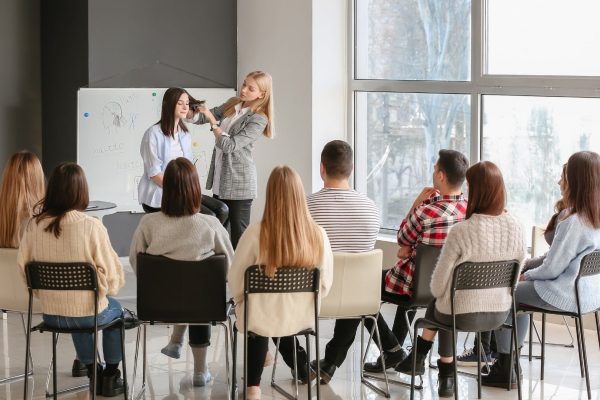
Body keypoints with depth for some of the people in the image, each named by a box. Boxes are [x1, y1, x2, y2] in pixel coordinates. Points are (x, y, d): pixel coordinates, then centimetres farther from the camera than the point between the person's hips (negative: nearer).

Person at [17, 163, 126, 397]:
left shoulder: (35, 225, -10)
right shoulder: (91, 227, -20)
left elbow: (23, 268, 0)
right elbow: (113, 275, -14)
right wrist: (107, 290, 9)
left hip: (49, 314, 3)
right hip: (89, 314, -3)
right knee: (115, 309, 32)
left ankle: (92, 372, 44)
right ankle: (110, 377, 35)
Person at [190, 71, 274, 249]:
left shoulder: (258, 120, -15)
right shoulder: (232, 104, 6)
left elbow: (229, 145, -21)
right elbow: (201, 117, 13)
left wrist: (212, 120, -20)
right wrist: (189, 112, -8)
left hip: (239, 183, -7)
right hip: (220, 180, 7)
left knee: (239, 234, -3)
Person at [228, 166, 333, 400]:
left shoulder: (256, 233, -21)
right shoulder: (318, 234, -15)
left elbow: (236, 282, -10)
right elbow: (325, 286, -4)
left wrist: (244, 305, 12)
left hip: (262, 319, -2)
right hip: (302, 318, 2)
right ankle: (301, 367, 49)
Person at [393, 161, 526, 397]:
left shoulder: (461, 231, -23)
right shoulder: (516, 228, -9)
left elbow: (438, 285, -13)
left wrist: (440, 295, 9)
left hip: (463, 315, -4)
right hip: (500, 313, 4)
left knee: (438, 303, 30)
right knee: (441, 303, 31)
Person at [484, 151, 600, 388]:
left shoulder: (573, 223, -25)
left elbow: (551, 269, -19)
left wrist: (526, 275, 0)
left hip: (568, 296, -9)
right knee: (521, 291, 28)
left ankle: (505, 370, 13)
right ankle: (511, 359, 33)